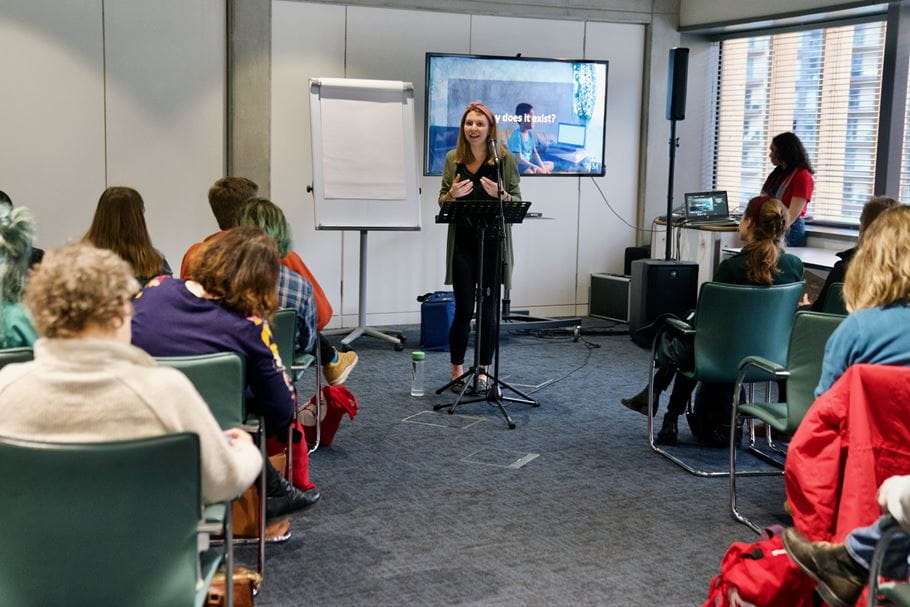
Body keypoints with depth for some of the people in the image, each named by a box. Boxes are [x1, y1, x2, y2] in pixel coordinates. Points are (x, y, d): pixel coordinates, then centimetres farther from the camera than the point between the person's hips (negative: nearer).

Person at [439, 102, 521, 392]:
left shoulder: (505, 158, -1)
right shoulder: (453, 158, 5)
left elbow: (518, 201, 1)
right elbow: (442, 200, 10)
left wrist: (500, 194, -19)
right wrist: (452, 194, -11)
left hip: (494, 244, -1)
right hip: (462, 243, 1)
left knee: (488, 310, 5)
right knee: (464, 310, 0)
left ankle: (483, 370, 18)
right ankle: (457, 369, 16)